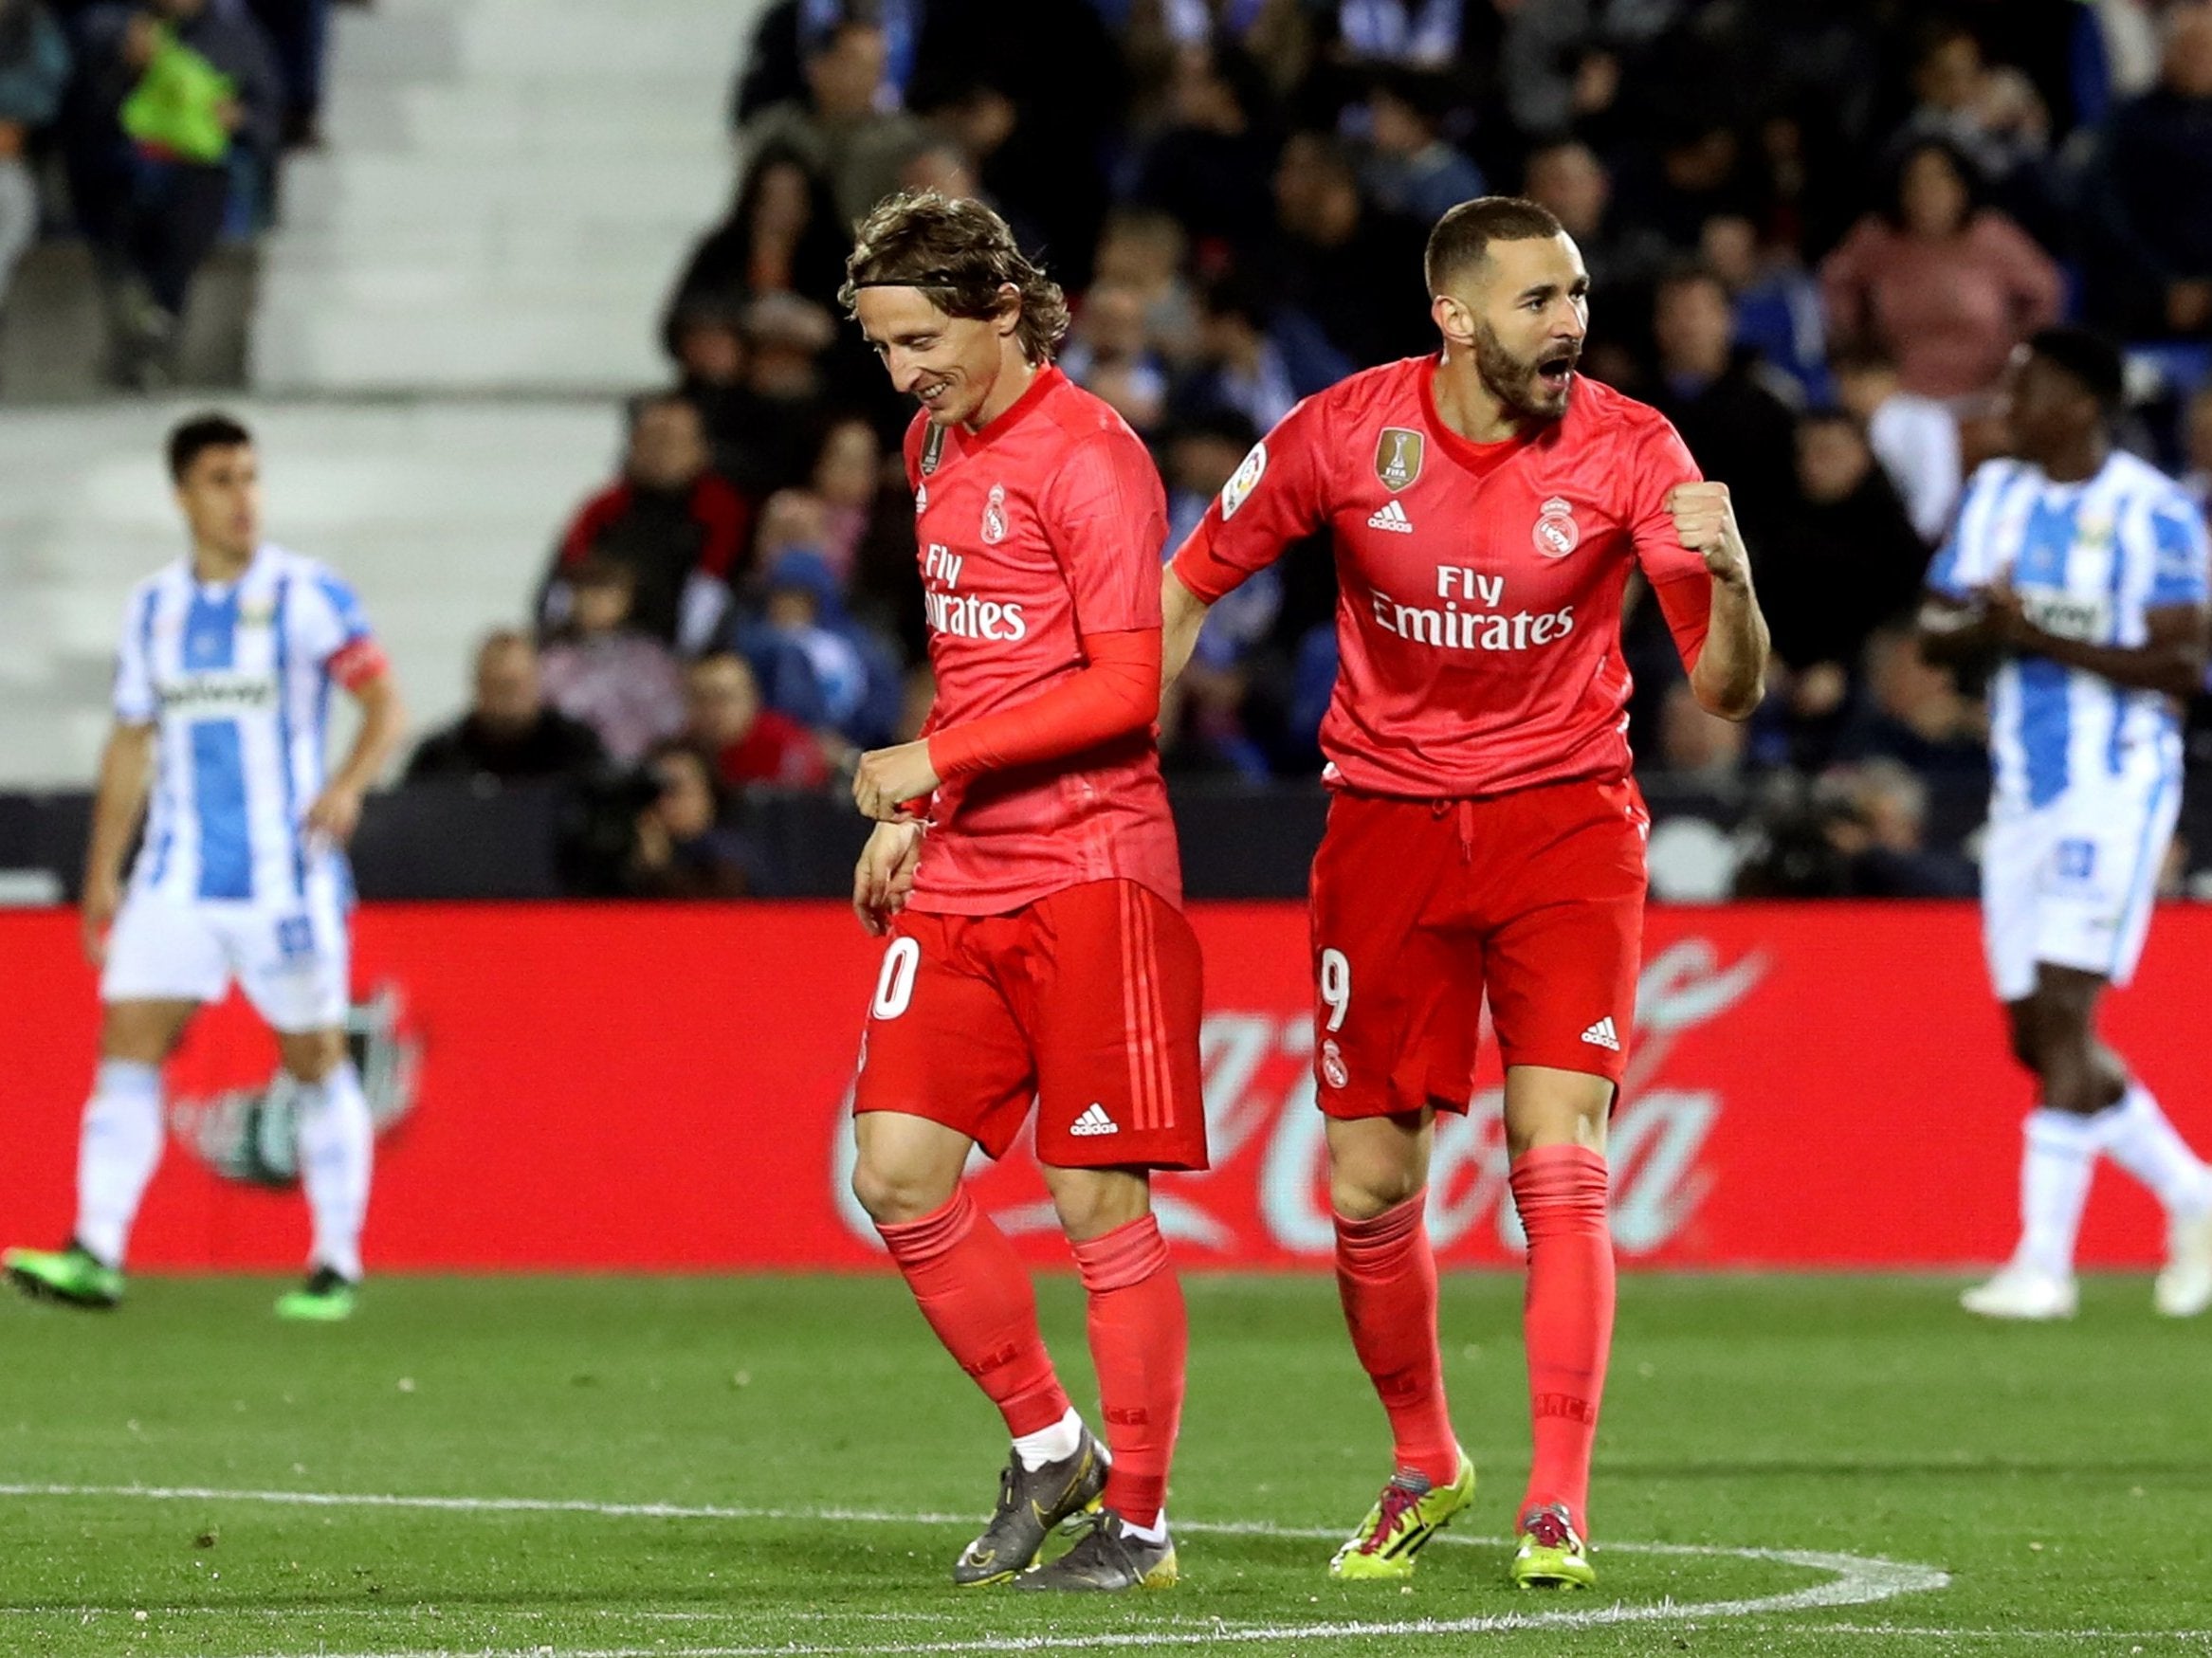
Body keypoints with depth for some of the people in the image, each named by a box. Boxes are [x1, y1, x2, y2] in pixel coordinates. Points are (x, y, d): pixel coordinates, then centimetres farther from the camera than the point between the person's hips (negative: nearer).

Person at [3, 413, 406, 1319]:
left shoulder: (307, 594, -4)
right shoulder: (151, 607, 10)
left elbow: (385, 702, -7)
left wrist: (349, 784, -26)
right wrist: (102, 875, 15)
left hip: (286, 878, -4)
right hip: (175, 879, 4)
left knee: (317, 1064, 1)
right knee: (127, 1049, -8)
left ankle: (338, 1266, 11)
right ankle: (96, 1254, -14)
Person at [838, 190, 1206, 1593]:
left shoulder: (1087, 459, -12)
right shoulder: (937, 448, 14)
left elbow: (1124, 689, -17)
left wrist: (935, 760, -17)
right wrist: (911, 816, 18)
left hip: (1088, 873, -8)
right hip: (961, 881, 8)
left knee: (1098, 1201, -4)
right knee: (898, 1177, -1)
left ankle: (1137, 1520, 5)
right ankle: (1050, 1446, 16)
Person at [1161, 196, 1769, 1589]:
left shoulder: (1629, 450, -10)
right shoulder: (1343, 435, -8)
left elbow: (1729, 692, -12)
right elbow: (1193, 586, 8)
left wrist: (1729, 577, -32)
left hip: (1565, 820, -2)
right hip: (1390, 829, 2)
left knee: (1561, 1158, -16)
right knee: (1368, 1187, 4)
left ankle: (1560, 1509, -11)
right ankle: (1425, 1467, 28)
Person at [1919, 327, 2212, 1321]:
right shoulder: (1996, 496, 11)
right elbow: (1936, 632, 10)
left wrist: (2049, 641, -20)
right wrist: (1987, 626, -13)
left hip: (2117, 785, -7)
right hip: (2022, 788, 7)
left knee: (2062, 1014, -14)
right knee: (2038, 1038, 7)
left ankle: (2045, 1261, -12)